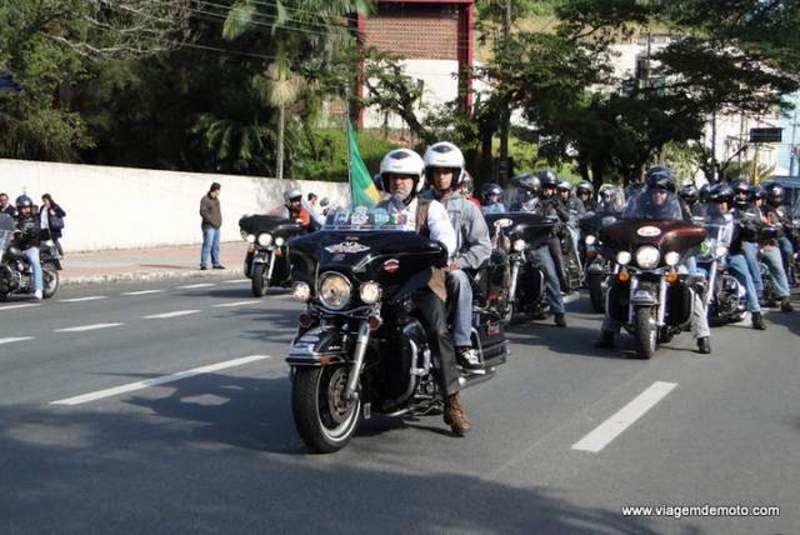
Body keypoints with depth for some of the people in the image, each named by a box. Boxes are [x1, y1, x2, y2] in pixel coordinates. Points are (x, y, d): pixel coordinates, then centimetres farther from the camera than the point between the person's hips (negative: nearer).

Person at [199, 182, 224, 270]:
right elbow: (203, 212, -18)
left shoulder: (216, 199, 14)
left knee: (216, 246, 10)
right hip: (209, 226, -8)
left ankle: (216, 264, 15)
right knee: (207, 245, -12)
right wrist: (212, 221, -18)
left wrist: (220, 221, 10)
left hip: (217, 227, 8)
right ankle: (203, 264, -10)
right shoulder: (205, 199, -11)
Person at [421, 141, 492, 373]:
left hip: (452, 268, -1)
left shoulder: (467, 208, 11)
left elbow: (483, 245, 4)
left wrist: (460, 262, -13)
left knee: (459, 279, -35)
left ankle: (463, 346, -35)